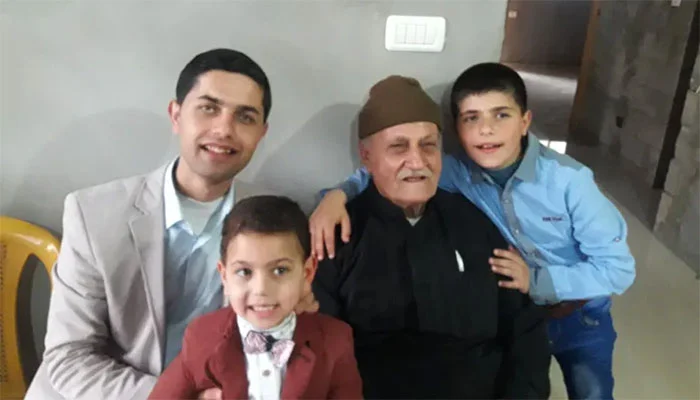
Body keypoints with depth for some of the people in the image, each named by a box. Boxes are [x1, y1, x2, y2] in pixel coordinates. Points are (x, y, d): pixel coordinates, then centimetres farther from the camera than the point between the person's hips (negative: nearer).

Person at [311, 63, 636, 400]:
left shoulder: (568, 180, -27)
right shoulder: (459, 173, -21)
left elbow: (618, 268, -22)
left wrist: (536, 281, -29)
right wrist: (339, 194, -37)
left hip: (580, 317, -1)